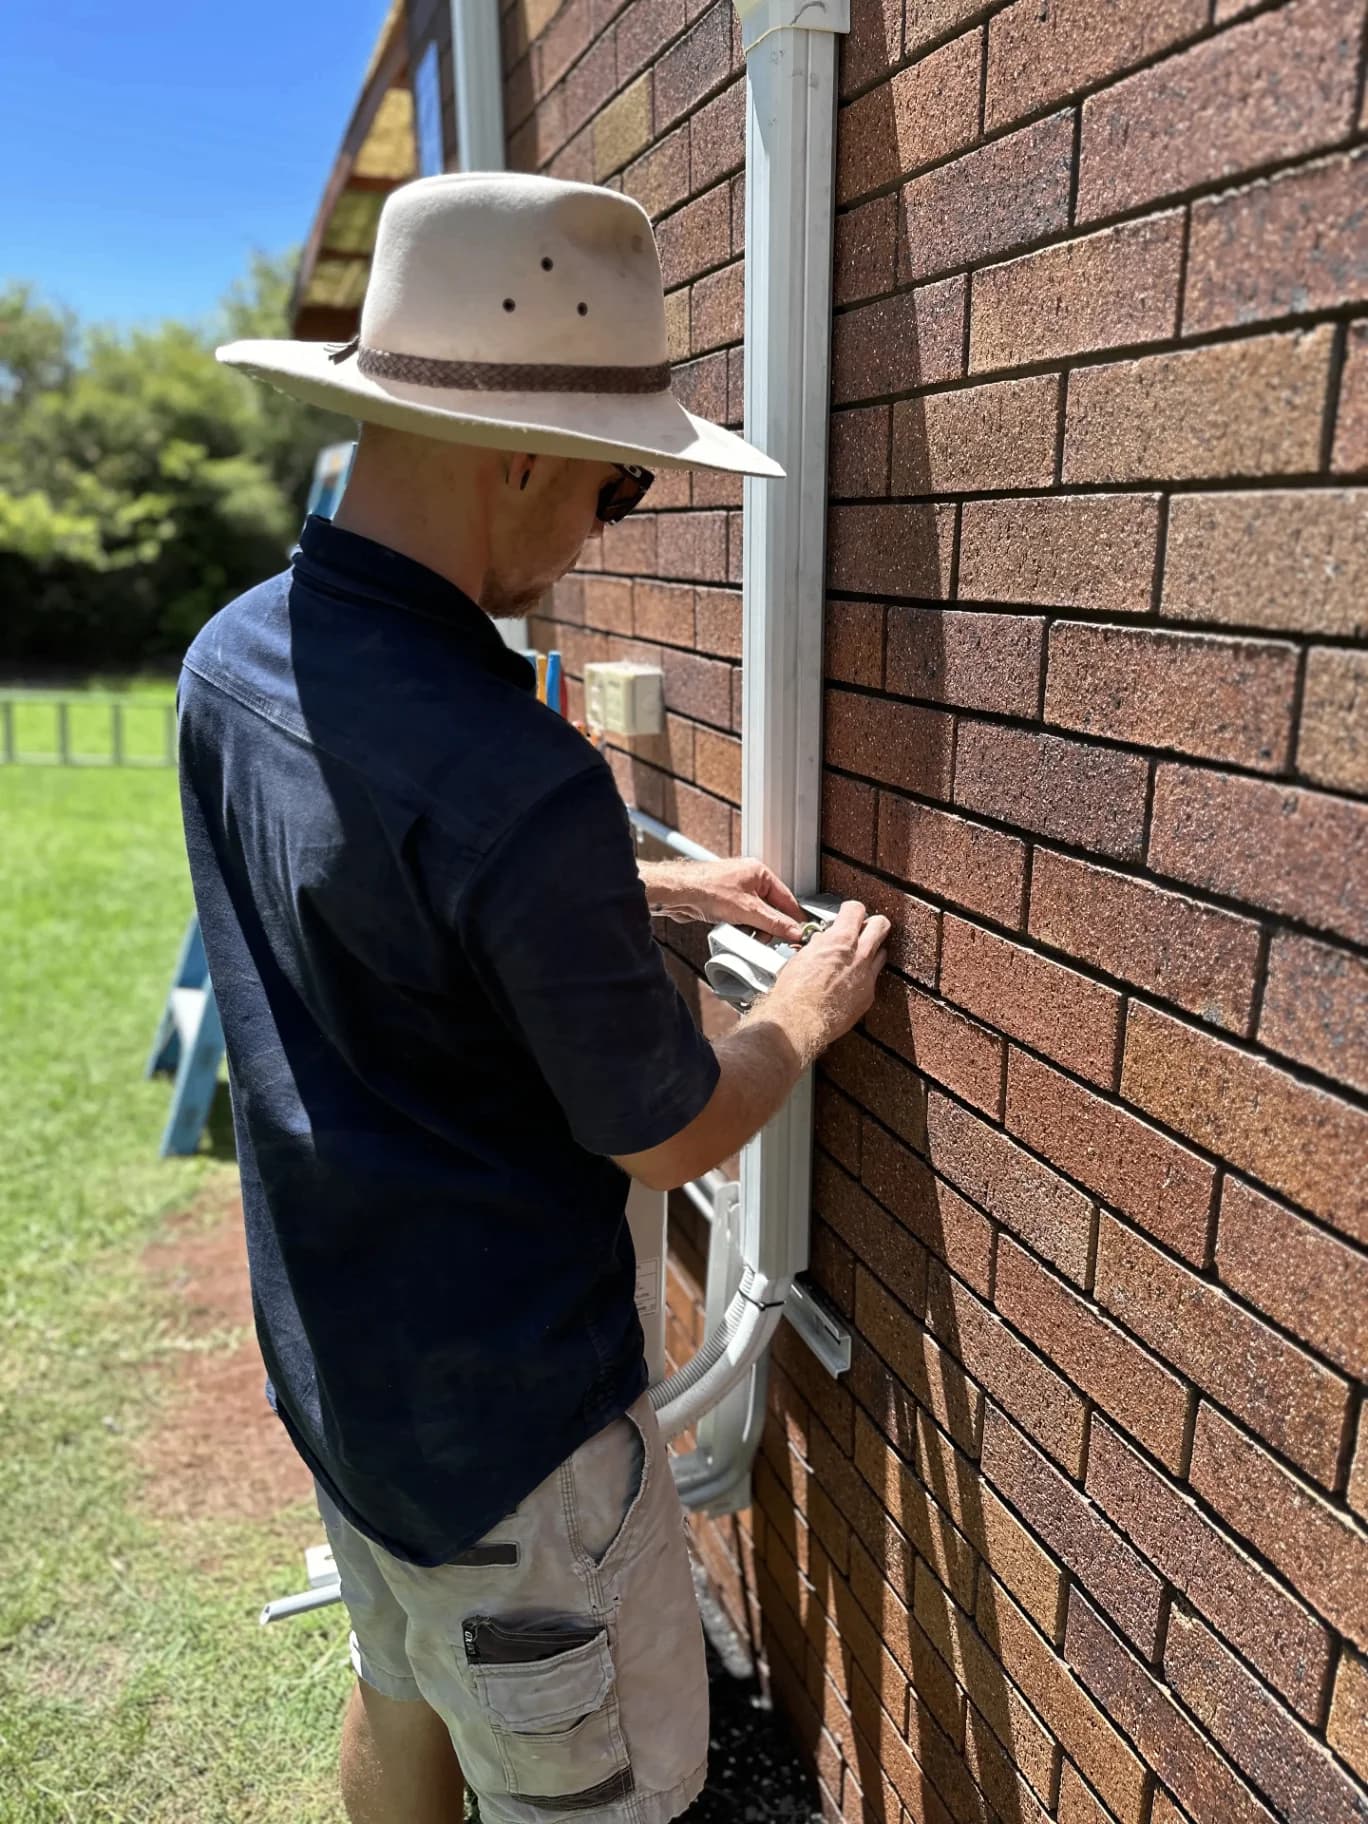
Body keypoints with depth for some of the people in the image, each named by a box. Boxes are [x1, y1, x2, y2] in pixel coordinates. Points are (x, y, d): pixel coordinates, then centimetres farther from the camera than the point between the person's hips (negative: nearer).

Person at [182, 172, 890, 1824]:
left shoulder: (232, 656, -6)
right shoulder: (511, 776, -33)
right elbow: (671, 1136, -19)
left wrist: (648, 884, 11)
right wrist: (809, 1009, 0)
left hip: (327, 1357, 8)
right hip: (502, 1420, -7)